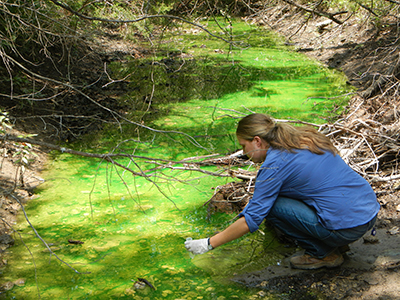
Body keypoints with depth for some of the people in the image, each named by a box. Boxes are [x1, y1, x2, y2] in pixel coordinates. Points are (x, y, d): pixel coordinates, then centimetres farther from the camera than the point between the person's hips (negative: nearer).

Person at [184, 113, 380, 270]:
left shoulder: (275, 163, -13)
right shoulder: (303, 138, 11)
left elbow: (251, 220, -12)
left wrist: (209, 244, -3)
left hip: (348, 226, -9)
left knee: (271, 205, -4)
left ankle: (323, 254, 3)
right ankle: (335, 242, 17)